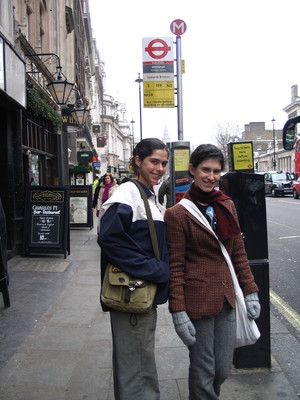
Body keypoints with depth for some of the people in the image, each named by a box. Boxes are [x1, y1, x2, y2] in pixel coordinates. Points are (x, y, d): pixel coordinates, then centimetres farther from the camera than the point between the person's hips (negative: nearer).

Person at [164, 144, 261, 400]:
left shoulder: (227, 205, 7)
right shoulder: (178, 214, -10)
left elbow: (239, 253, 12)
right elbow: (175, 267, -10)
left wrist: (250, 291, 9)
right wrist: (178, 312, -11)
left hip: (227, 299, 5)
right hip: (198, 299, -5)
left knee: (224, 369, 15)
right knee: (204, 371, 8)